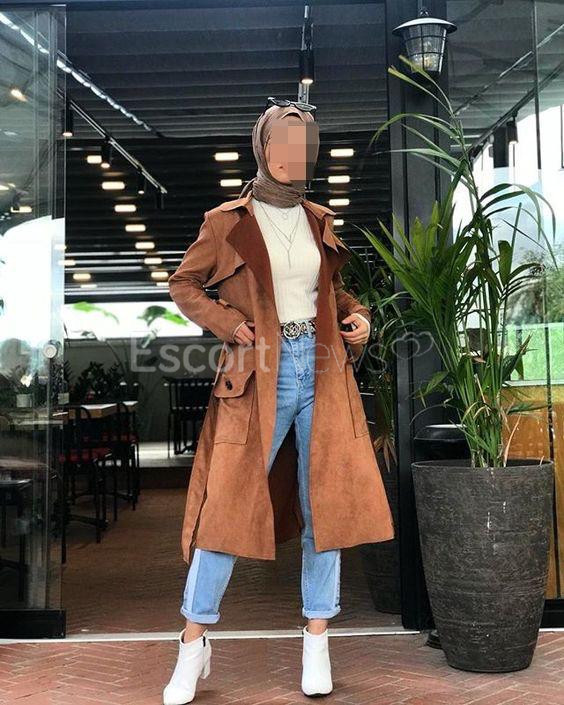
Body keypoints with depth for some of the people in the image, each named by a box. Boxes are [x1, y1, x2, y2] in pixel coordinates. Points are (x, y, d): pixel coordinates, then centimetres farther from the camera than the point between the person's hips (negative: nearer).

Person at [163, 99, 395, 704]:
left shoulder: (319, 222, 13)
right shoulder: (227, 221, 0)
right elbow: (183, 284, 6)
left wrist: (356, 315, 5)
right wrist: (230, 325, -8)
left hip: (322, 370, 4)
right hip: (260, 373, -4)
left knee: (326, 503, 5)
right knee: (231, 502, -4)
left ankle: (316, 639, 19)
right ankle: (194, 644, 11)